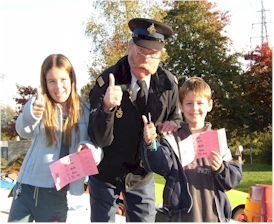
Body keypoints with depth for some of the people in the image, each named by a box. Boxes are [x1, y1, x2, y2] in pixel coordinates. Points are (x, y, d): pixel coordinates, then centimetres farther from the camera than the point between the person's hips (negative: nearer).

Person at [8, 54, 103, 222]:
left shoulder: (85, 112, 0)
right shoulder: (39, 104, -3)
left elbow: (100, 148, 0)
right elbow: (24, 131, -22)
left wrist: (90, 148, -24)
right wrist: (30, 114, -45)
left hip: (57, 194, 1)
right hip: (27, 188, 0)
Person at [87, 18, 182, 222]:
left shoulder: (168, 83, -12)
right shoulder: (107, 81, -22)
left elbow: (176, 119, 6)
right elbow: (100, 139, -23)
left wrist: (172, 125, -19)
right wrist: (107, 107, -42)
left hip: (142, 175, 3)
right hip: (105, 174, -2)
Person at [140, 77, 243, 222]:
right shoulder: (173, 139, 2)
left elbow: (234, 178, 6)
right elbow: (160, 165, -16)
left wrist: (220, 169, -15)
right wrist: (149, 144, -33)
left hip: (214, 214, 3)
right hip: (183, 214, -2)